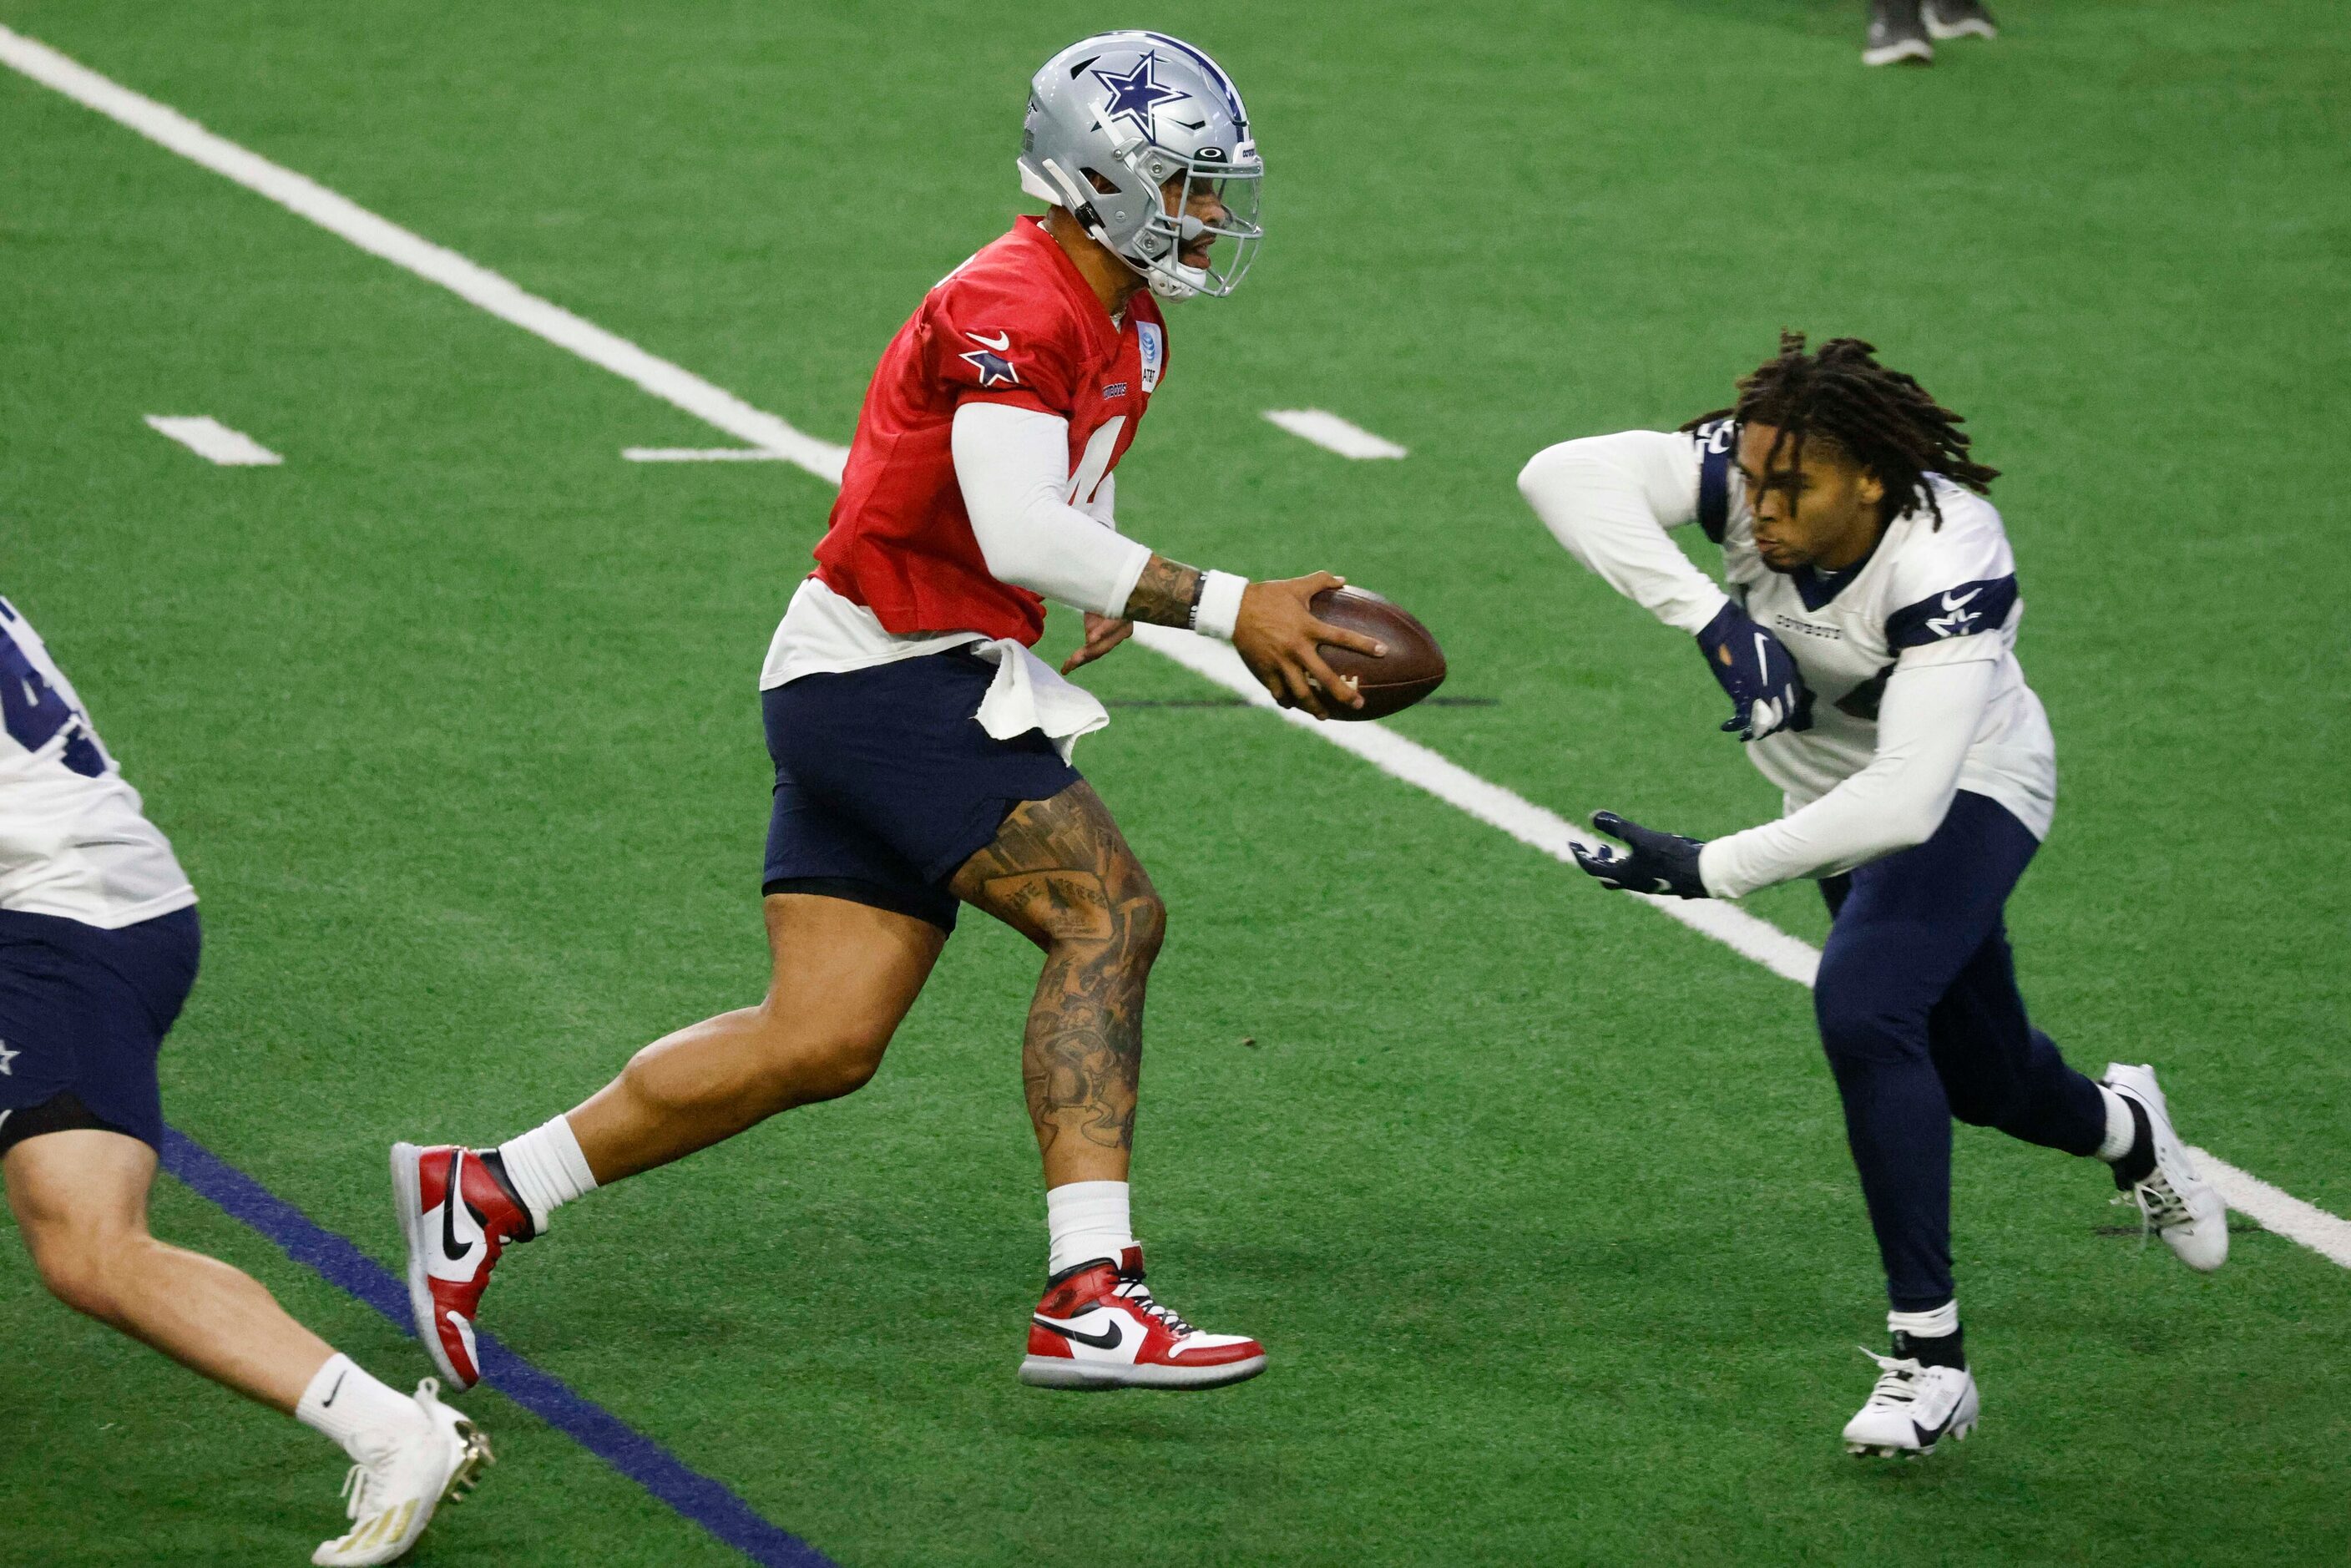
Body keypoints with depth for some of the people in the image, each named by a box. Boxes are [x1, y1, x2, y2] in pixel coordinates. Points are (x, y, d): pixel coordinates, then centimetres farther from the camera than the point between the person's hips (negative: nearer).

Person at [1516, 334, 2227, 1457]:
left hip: (1964, 791, -6)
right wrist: (1709, 616, -48)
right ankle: (2120, 1128, 56)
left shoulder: (1946, 569, -38)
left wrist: (1708, 869, -49)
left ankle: (1930, 1361, -20)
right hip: (1842, 794, 6)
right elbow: (1562, 473, -40)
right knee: (1977, 1075, 18)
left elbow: (1907, 798, -45)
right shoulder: (1748, 472, -27)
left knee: (1861, 1006, -30)